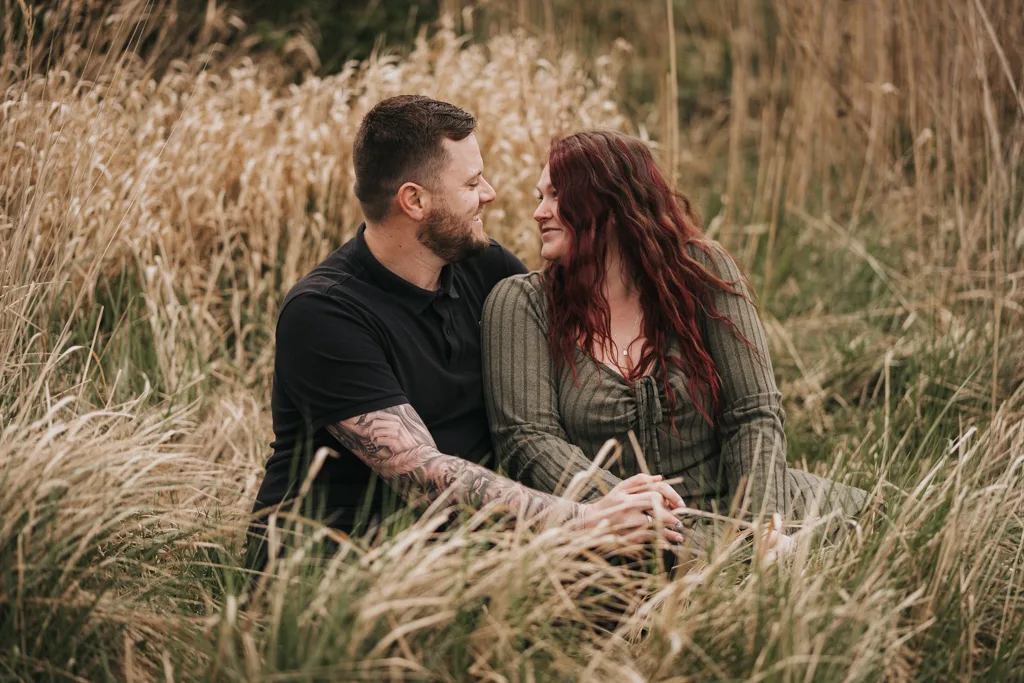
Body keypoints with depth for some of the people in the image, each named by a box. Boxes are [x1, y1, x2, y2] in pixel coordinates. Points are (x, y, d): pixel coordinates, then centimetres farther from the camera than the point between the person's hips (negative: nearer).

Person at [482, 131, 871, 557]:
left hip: (725, 507, 2)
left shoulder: (700, 271, 3)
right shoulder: (521, 303, 0)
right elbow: (527, 439, -10)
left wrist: (759, 524, -19)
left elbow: (754, 414, -2)